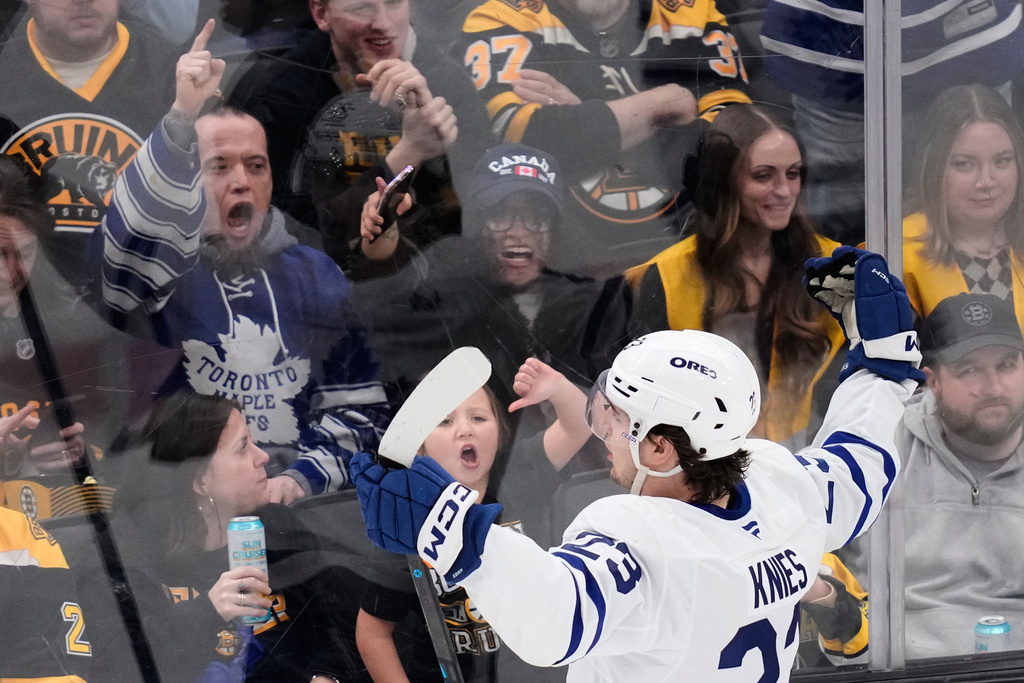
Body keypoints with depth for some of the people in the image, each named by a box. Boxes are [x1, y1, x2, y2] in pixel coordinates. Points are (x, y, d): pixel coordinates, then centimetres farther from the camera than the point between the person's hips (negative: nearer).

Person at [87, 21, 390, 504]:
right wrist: (183, 116, -30)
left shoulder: (314, 274, 15)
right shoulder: (154, 269, 4)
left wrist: (302, 475, -3)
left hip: (302, 506, 3)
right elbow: (137, 232, -21)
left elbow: (358, 406, 14)